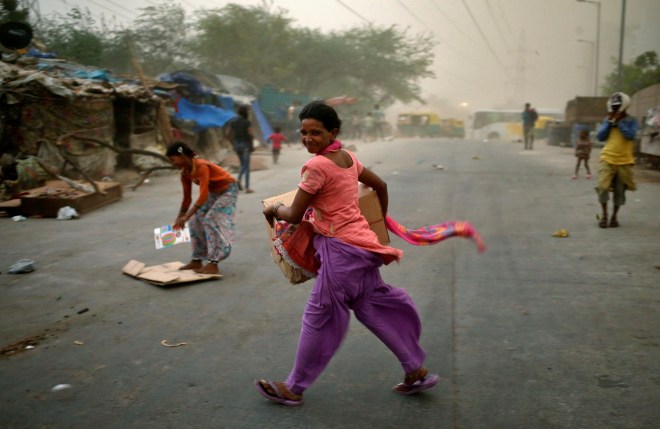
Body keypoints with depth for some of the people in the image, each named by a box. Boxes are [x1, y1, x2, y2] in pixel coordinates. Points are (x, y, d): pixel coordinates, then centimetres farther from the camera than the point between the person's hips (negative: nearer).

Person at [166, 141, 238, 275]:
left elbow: (203, 196, -37)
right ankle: (197, 260, 8)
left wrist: (186, 216, -39)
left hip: (227, 190, -8)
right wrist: (179, 218, 3)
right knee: (196, 221, 2)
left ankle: (213, 264, -20)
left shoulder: (201, 167, -31)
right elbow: (187, 197, 4)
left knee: (211, 220, -19)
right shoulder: (185, 173, -6)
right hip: (213, 192, 9)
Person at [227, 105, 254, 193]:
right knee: (246, 166, 1)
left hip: (236, 144, 5)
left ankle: (239, 179, -6)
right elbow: (250, 134, -16)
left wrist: (233, 144, 14)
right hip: (245, 144, -5)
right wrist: (252, 145, -7)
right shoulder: (247, 122, -10)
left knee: (243, 165, 20)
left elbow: (230, 135, 6)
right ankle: (247, 188, 1)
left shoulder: (233, 122, 6)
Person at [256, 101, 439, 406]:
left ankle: (294, 388, 17)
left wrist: (273, 208, 8)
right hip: (359, 243, 8)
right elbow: (381, 186, 19)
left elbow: (294, 216, -13)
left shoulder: (317, 166, -18)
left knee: (319, 317, 3)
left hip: (340, 249, -8)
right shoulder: (347, 157, 7)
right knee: (372, 308, 18)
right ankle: (416, 371, 25)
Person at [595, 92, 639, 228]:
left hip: (624, 161, -1)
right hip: (607, 159, 1)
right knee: (602, 187, -10)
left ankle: (614, 216, 22)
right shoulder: (608, 120, 7)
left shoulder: (631, 121, 0)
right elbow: (600, 137, 1)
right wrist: (609, 122, -6)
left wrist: (619, 122, -14)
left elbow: (631, 135, -16)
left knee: (620, 191, 5)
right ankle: (604, 214, 9)